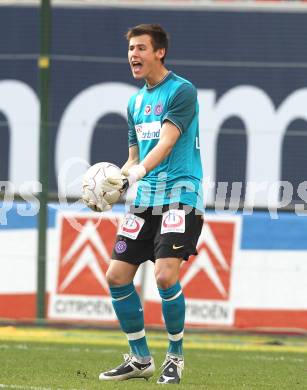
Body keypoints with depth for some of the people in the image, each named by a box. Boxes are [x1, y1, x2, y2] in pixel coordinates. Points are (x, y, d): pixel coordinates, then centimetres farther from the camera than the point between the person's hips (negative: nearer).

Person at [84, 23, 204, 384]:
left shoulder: (182, 91, -8)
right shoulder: (136, 101, 17)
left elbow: (166, 143, -20)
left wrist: (139, 171, -34)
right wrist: (114, 183, 5)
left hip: (180, 194, -8)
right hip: (145, 199, 8)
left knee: (166, 275, -20)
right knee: (117, 276, 1)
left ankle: (175, 357, -1)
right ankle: (140, 359, 14)